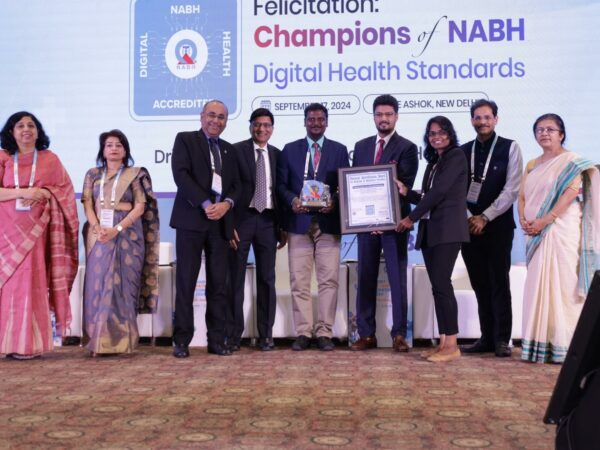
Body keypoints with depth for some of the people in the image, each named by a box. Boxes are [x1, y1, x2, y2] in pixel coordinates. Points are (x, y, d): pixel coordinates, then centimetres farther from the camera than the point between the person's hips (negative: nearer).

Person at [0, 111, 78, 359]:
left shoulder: (50, 159, 8)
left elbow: (64, 189, 7)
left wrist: (42, 193, -10)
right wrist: (23, 192, -15)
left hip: (35, 229, -1)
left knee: (30, 281, -5)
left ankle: (28, 343, 0)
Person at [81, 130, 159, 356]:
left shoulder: (135, 174, 5)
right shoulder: (92, 174, 14)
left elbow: (140, 207, -3)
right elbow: (88, 205, 7)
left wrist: (117, 229, -15)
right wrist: (98, 228, -12)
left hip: (127, 237, -3)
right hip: (99, 237, 3)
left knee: (122, 286, -5)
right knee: (97, 285, -1)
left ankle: (121, 340, 0)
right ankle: (97, 341, 4)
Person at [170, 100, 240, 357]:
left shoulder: (229, 150, 21)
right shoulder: (185, 139, 6)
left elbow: (235, 184, 15)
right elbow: (181, 174, -8)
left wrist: (226, 204, -7)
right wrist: (206, 204, -16)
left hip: (221, 221, 5)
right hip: (192, 219, -4)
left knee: (219, 284, 3)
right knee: (186, 282, -3)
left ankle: (216, 340, 8)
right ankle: (181, 340, 3)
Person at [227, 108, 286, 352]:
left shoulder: (277, 155, 10)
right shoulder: (236, 150, -1)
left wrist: (283, 226, 8)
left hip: (268, 221, 3)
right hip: (242, 219, -3)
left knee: (267, 279, 5)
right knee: (235, 278, 2)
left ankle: (266, 334, 13)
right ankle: (233, 335, 10)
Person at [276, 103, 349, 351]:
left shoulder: (339, 150, 11)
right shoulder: (290, 150, 11)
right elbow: (281, 185, 7)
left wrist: (335, 202, -12)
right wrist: (292, 200, -12)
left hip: (328, 222, 0)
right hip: (299, 222, 0)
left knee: (328, 280, 0)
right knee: (299, 281, 0)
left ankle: (324, 333, 7)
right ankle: (303, 332, 7)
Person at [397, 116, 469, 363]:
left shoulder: (456, 156, -4)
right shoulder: (433, 162, 20)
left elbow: (439, 191, -13)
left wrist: (412, 217, -9)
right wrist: (405, 192, 3)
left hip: (447, 229, -8)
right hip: (429, 230, 8)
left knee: (441, 284, -12)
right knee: (438, 286, 6)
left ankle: (452, 345, -7)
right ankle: (443, 342, 10)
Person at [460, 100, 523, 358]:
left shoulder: (510, 148, 0)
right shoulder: (463, 151, 10)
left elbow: (511, 189, -8)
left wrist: (485, 217, -12)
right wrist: (468, 218, -7)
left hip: (498, 226, -3)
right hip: (469, 226, 4)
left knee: (499, 283, -1)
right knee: (480, 285, 6)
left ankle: (502, 339, 6)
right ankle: (487, 337, 13)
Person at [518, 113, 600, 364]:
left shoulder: (571, 161, 0)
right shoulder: (532, 165, 19)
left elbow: (571, 192, -13)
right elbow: (522, 196, 15)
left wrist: (544, 220, -19)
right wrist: (523, 220, -5)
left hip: (562, 232, -6)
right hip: (537, 235, 6)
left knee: (563, 285, -6)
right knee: (538, 286, 4)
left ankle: (564, 346, -2)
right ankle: (539, 346, 9)